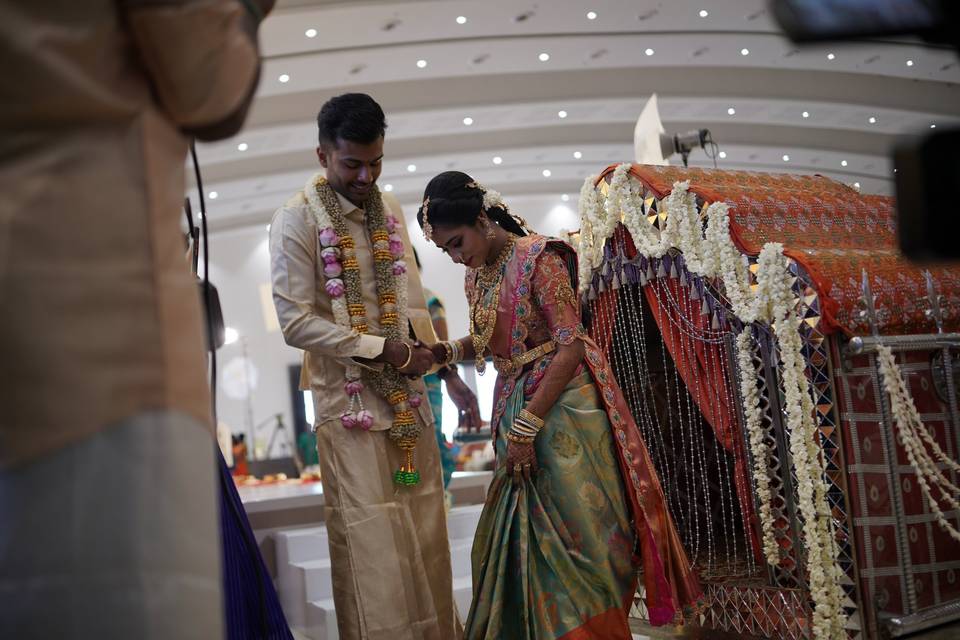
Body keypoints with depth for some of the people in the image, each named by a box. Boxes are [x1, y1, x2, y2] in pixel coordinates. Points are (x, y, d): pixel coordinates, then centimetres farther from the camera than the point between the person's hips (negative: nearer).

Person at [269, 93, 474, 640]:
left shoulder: (389, 209, 9)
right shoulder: (297, 220, -8)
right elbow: (297, 322, -13)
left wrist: (447, 369, 10)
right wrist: (385, 350, -14)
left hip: (407, 392, 5)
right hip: (350, 397, -5)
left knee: (426, 528, 10)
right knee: (372, 536, -2)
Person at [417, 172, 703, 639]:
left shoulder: (537, 258, -14)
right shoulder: (476, 275, 9)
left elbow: (570, 346, -18)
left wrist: (527, 427, -20)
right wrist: (447, 351, -3)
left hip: (563, 407, -7)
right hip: (516, 409, 7)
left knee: (573, 528, -2)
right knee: (519, 533, 9)